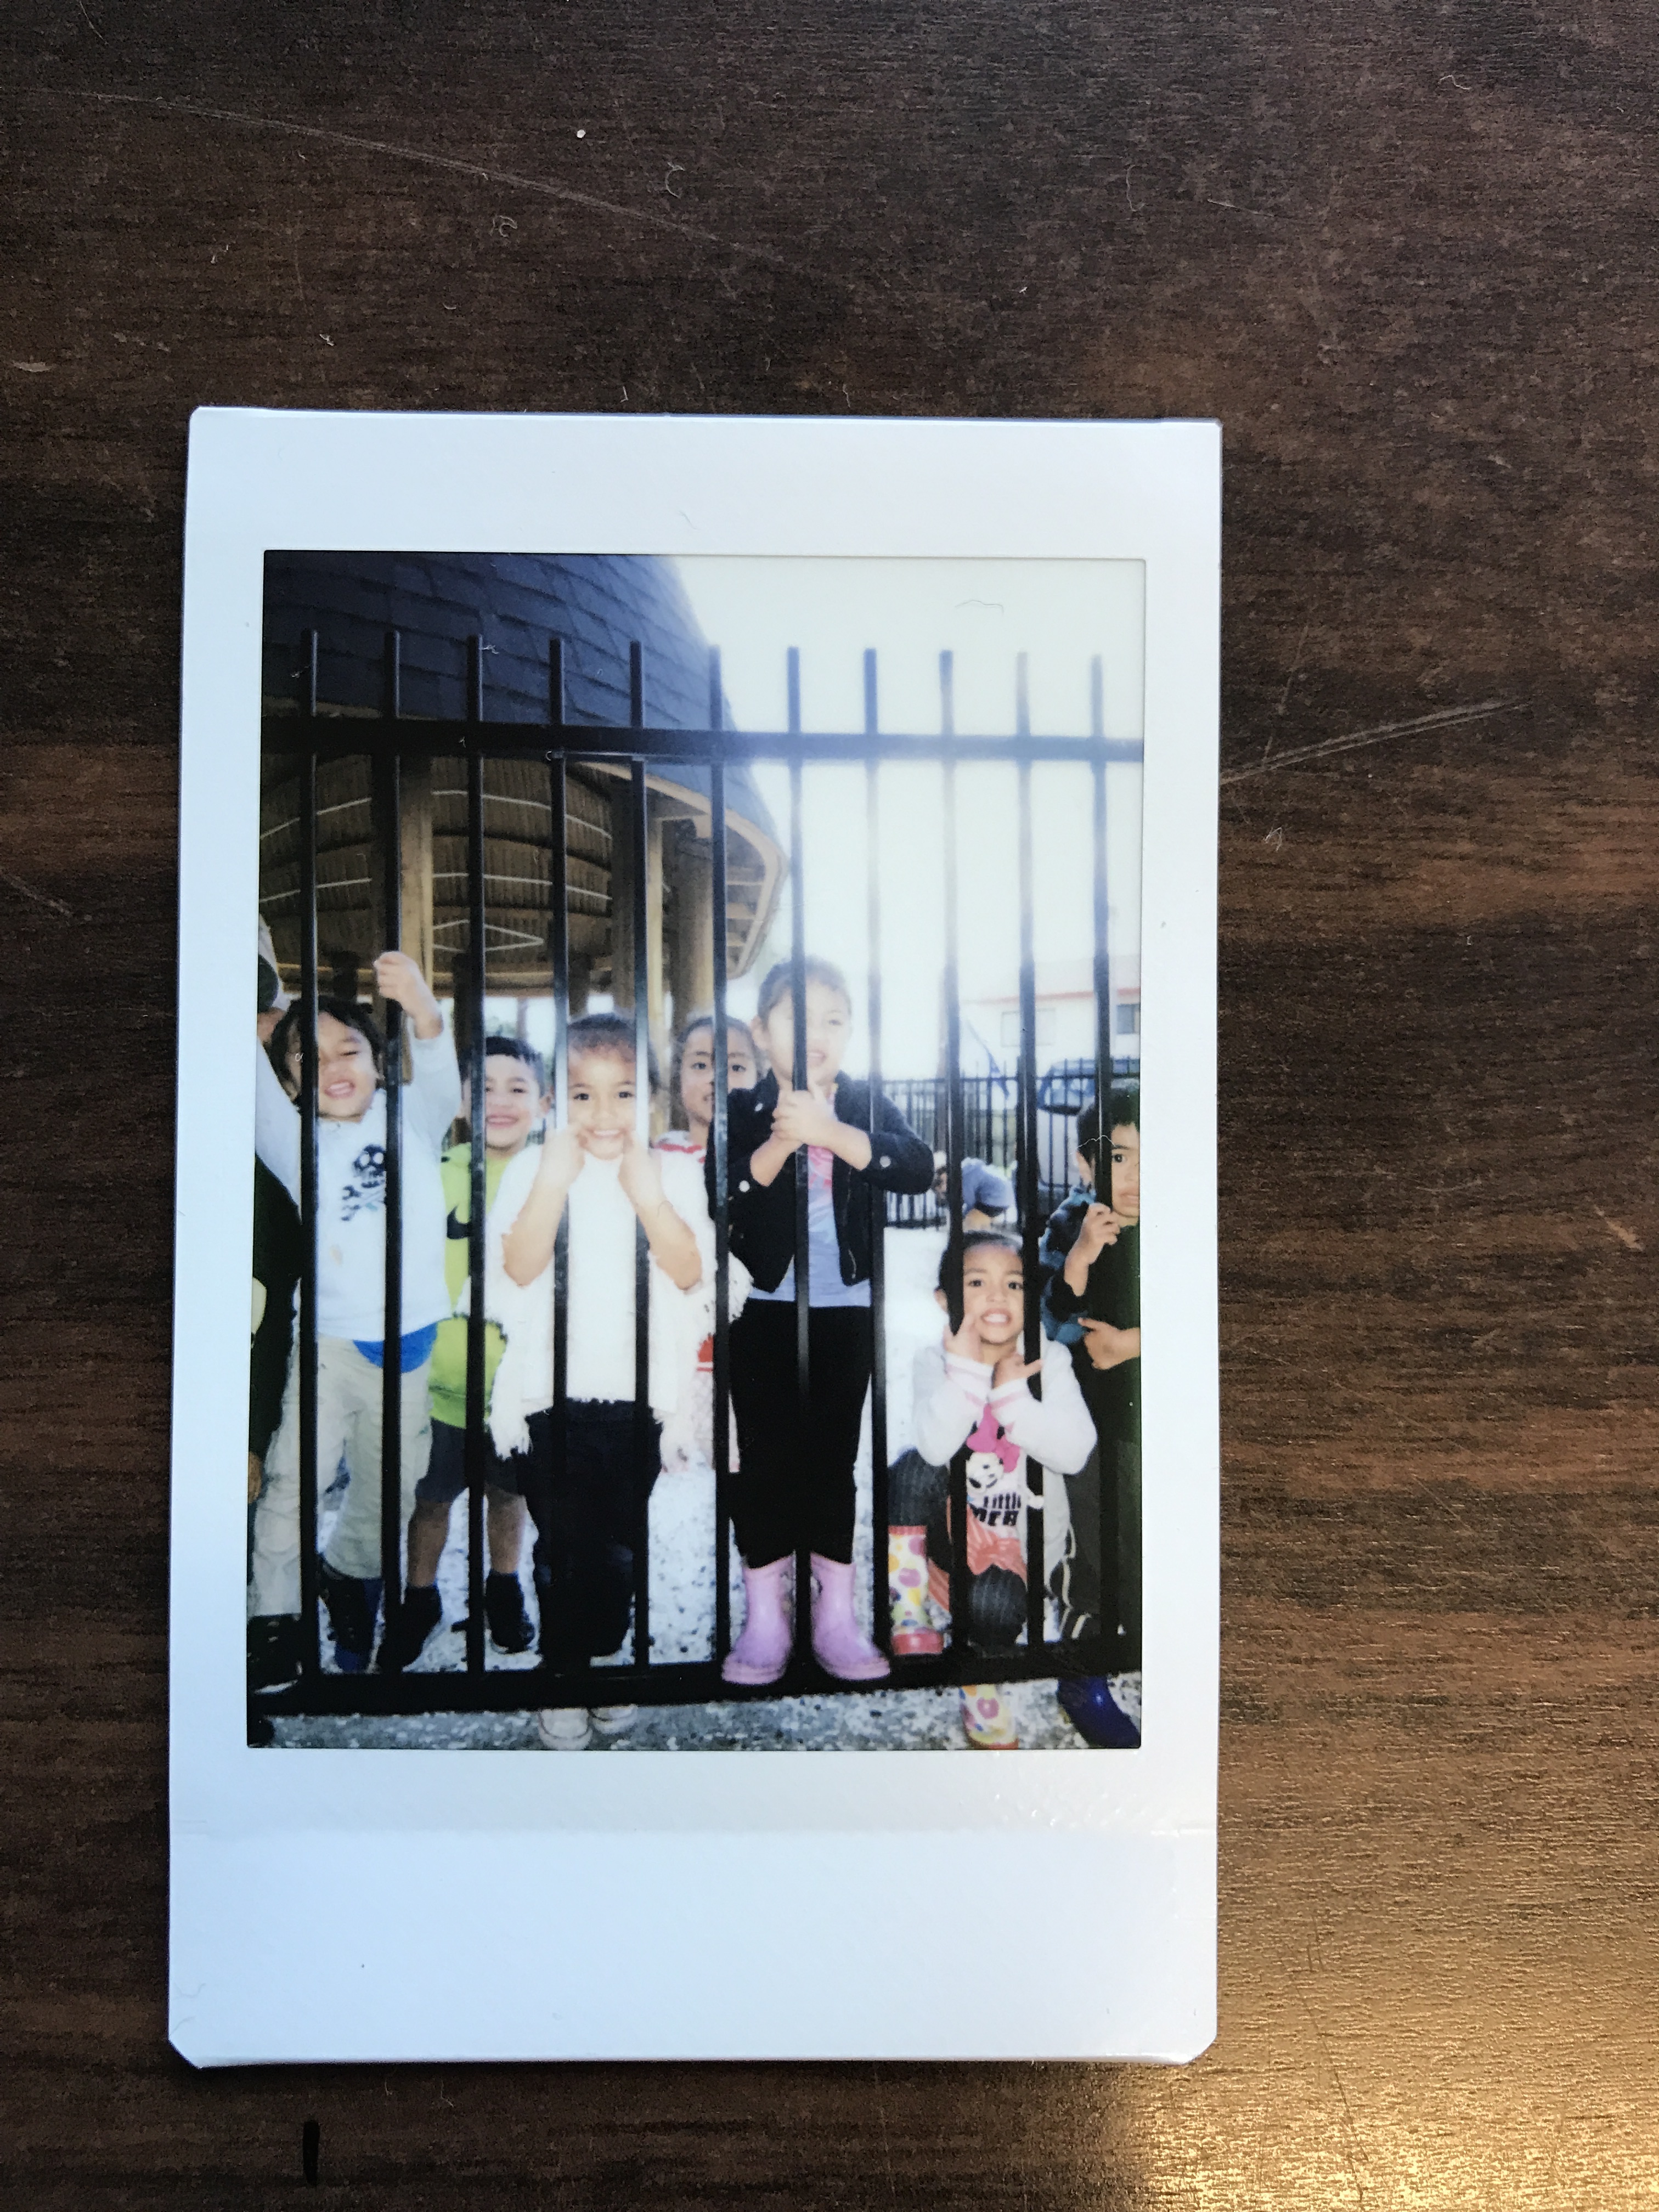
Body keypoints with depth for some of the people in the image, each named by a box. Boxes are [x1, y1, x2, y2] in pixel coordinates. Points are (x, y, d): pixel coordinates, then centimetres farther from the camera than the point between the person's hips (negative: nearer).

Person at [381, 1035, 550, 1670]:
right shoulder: (436, 1174, -6)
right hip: (441, 1375, 0)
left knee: (509, 1492, 18)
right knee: (431, 1498, 12)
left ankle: (504, 1590, 42)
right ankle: (420, 1600, 36)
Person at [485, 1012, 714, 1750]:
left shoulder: (674, 1172, -1)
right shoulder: (532, 1168, -3)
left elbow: (690, 1271, -12)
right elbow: (519, 1268, -15)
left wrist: (647, 1195, -24)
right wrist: (555, 1183, -23)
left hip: (636, 1393, 1)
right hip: (551, 1393, -1)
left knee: (620, 1545, 14)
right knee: (562, 1546, 8)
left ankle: (607, 1662, 34)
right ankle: (562, 1674, 26)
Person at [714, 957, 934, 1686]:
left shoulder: (868, 1106, 2)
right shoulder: (744, 1111, -1)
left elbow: (919, 1169, -17)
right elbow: (719, 1197, -16)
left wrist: (831, 1132, -27)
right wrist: (780, 1142, -28)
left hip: (846, 1308, 1)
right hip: (764, 1308, -1)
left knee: (833, 1457, 7)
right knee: (765, 1457, 3)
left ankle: (836, 1618, 17)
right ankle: (764, 1620, 14)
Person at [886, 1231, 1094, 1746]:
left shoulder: (1049, 1361, -3)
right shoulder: (936, 1361, -5)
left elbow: (1074, 1454, -19)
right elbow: (935, 1447, -25)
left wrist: (1011, 1394, -24)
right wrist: (968, 1368, -30)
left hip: (1017, 1538, 0)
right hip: (946, 1525, 1)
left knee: (992, 1607, -33)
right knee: (912, 1467, -30)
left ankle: (986, 1720, 0)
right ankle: (911, 1621, -18)